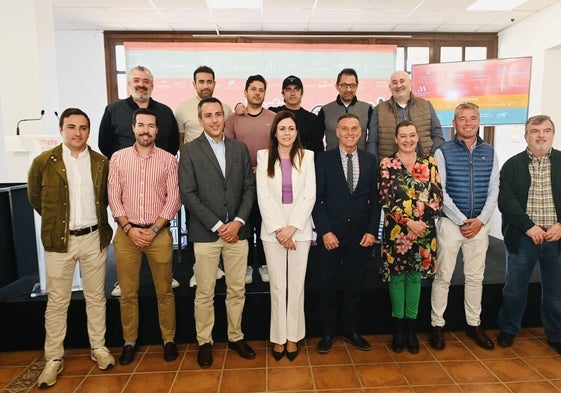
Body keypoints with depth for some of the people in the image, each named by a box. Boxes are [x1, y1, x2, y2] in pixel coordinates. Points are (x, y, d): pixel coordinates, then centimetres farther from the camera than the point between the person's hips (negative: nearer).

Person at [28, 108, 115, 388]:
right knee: (57, 302, 8)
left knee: (96, 297, 11)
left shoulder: (101, 163, 1)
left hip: (94, 238, 2)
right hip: (59, 241, -1)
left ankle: (99, 348, 26)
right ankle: (53, 359, 22)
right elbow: (35, 198, 9)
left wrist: (93, 217, 9)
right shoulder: (44, 162, -4)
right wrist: (55, 220, 11)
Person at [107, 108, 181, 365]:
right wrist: (129, 228, -8)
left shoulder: (168, 159, 0)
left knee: (164, 291, 7)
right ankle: (130, 341, 26)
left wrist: (154, 229, -10)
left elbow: (173, 198, -3)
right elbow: (114, 197, 2)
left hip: (159, 232, -1)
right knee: (128, 293, 10)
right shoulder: (118, 158, 5)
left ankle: (169, 339, 23)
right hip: (126, 233, 2)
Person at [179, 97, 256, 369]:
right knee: (205, 293, 7)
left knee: (237, 290, 11)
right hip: (205, 233, -2)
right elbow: (188, 194, -6)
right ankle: (204, 342, 25)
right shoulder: (189, 151, 0)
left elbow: (249, 188, 7)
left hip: (237, 231, 3)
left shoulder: (240, 148, 9)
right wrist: (217, 226, -11)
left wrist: (238, 221, -7)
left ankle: (236, 337, 29)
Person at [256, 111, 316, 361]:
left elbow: (309, 195, -2)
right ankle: (278, 336, 20)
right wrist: (278, 229, -10)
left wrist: (292, 227, -11)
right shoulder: (264, 156, 2)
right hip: (272, 228, 0)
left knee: (296, 283, 7)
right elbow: (263, 196, -3)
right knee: (277, 284, 6)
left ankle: (293, 336, 21)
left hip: (300, 227, 0)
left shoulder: (307, 156, 2)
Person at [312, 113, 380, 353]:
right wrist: (325, 231, -12)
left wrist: (372, 230, -2)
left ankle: (351, 331, 29)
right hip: (331, 234, -2)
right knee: (328, 286, 8)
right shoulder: (324, 160, -2)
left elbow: (375, 199, 6)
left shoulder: (370, 161, 7)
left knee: (354, 286, 12)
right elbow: (316, 199, -5)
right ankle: (327, 332, 25)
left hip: (360, 235, 2)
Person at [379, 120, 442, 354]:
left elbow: (437, 196, 2)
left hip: (424, 229, 2)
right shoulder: (387, 164, -2)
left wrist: (423, 221, -10)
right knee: (397, 275, 6)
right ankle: (398, 328, 20)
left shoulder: (429, 163, 6)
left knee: (415, 276, 10)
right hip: (396, 229, -2)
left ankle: (411, 328, 23)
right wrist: (408, 222, -15)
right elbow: (385, 200, -8)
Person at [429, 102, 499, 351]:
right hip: (451, 223, -3)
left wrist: (481, 220, -8)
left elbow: (493, 191, 5)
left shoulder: (489, 152, 7)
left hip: (479, 224, 4)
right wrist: (462, 221, -12)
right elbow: (440, 192, -9)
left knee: (475, 277, 13)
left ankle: (474, 325, 27)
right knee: (443, 276, 3)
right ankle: (437, 325, 14)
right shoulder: (443, 152, -4)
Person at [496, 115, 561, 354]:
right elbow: (505, 201, -8)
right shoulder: (512, 165, 1)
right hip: (523, 238, -1)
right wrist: (529, 227, -16)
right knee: (514, 289, 10)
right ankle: (508, 330, 28)